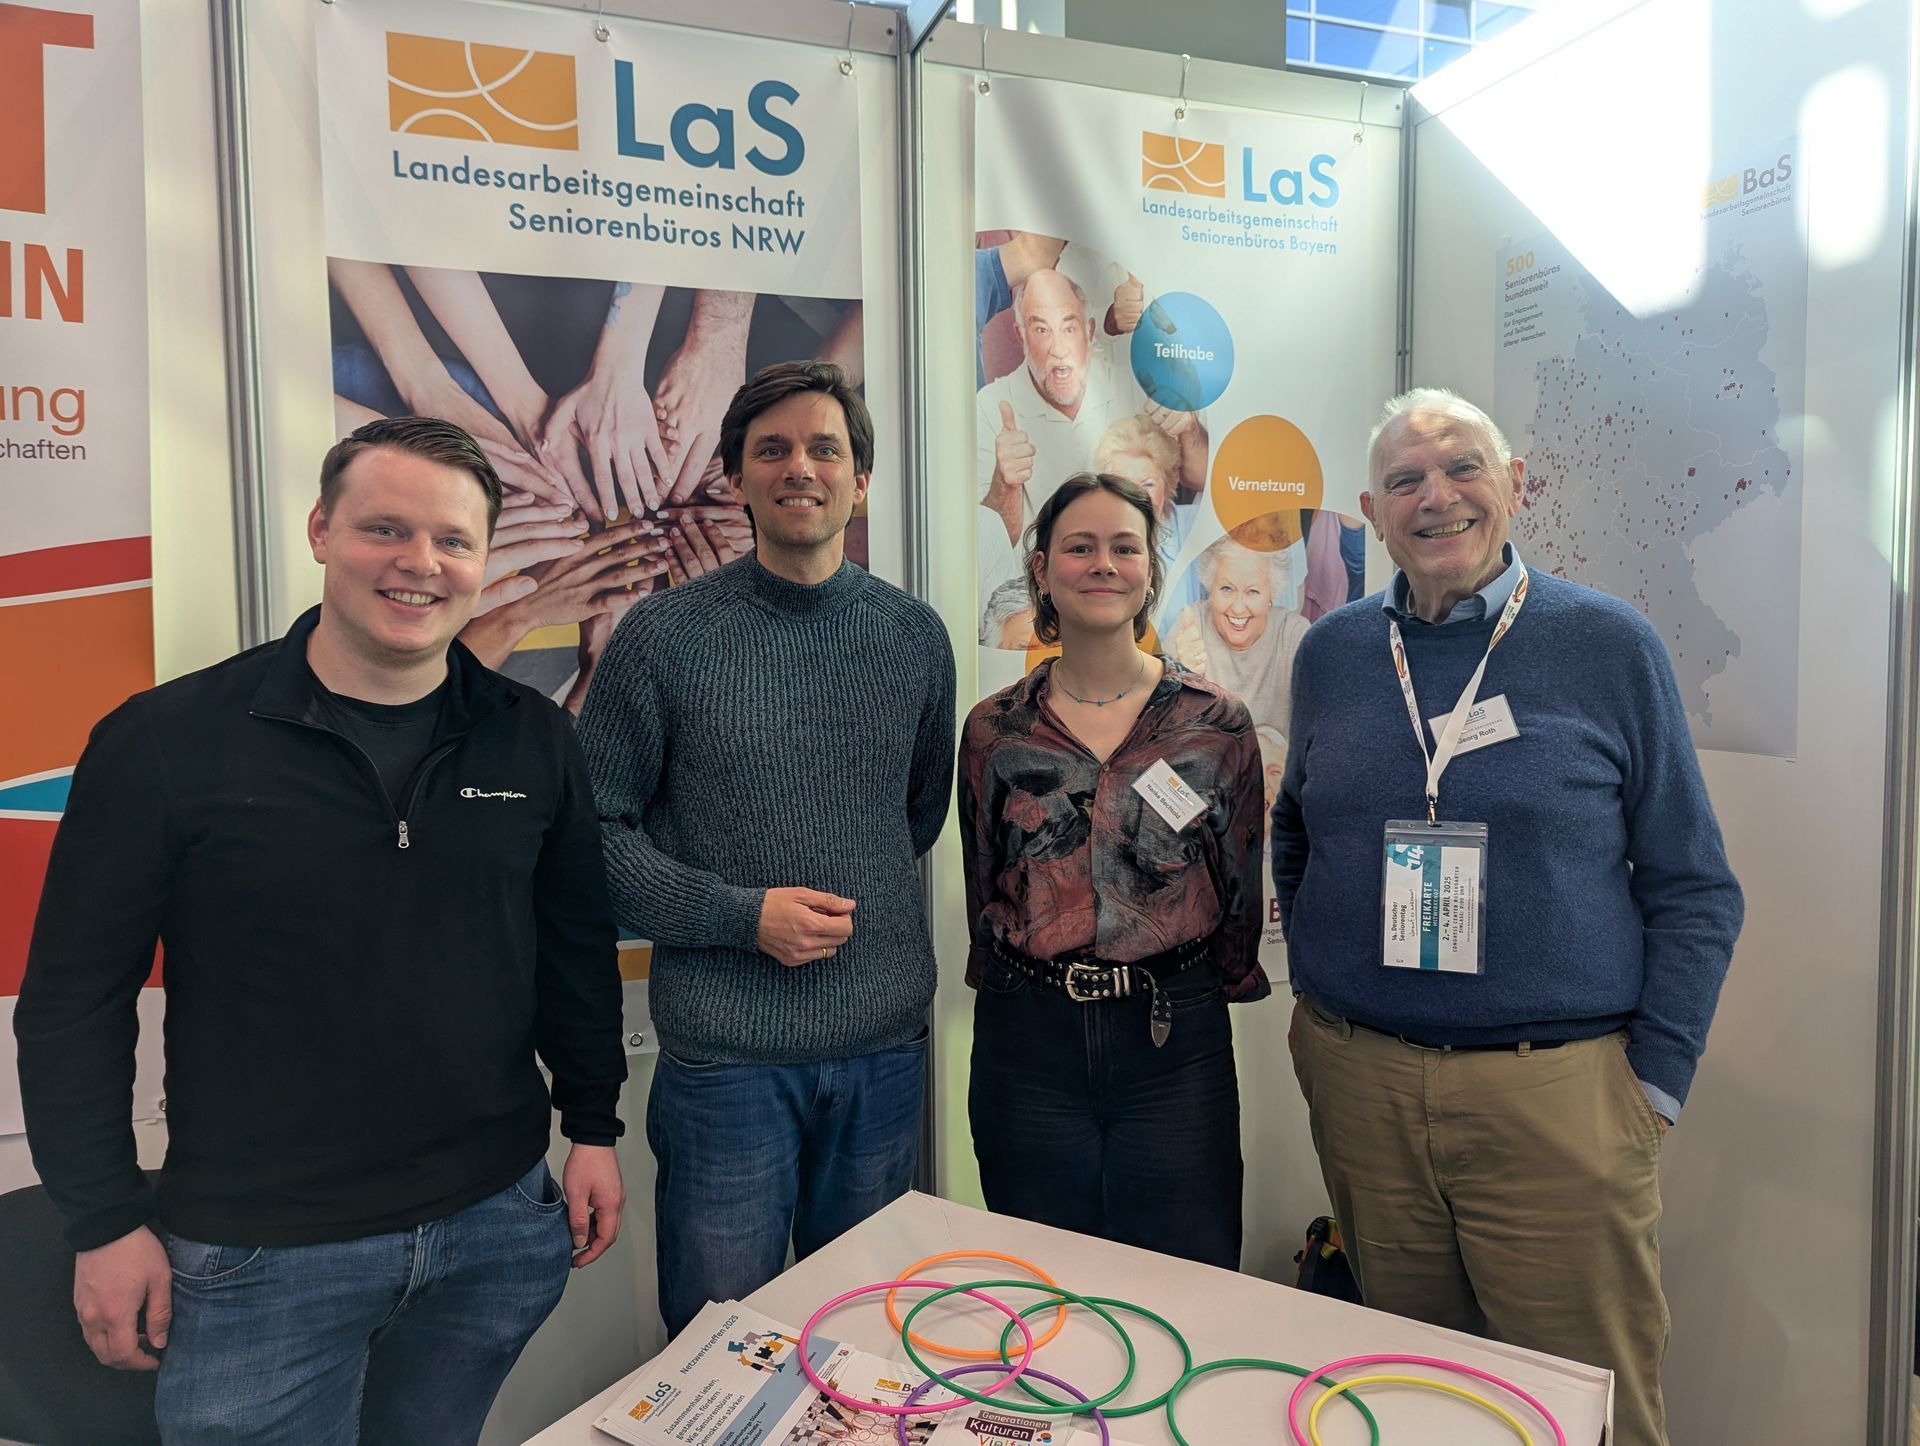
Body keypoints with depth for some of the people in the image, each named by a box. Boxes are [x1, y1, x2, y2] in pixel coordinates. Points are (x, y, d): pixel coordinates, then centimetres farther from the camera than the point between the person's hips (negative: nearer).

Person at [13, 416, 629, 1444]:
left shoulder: (534, 741, -2)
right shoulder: (163, 744, -11)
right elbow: (74, 1000, -5)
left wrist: (593, 1126, 8)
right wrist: (105, 1221, -3)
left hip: (499, 1223, 3)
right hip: (258, 1254, -2)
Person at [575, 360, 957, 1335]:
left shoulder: (915, 637, 4)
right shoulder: (664, 636, -7)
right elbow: (592, 832, -6)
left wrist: (850, 898, 8)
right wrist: (742, 914, -15)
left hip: (887, 1044, 4)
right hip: (725, 1052, -3)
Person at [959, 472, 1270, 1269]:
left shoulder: (1217, 723, -1)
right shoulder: (993, 729, 1)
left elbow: (1242, 894, 4)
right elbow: (983, 894, 9)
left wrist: (1181, 1004, 6)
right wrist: (1032, 992, 5)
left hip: (1175, 1049, -1)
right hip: (1027, 1048, 1)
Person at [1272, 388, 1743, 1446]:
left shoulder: (1606, 645, -4)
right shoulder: (1332, 653, 5)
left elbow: (1693, 888, -1)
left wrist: (1655, 1082, -5)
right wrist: (1315, 985, 9)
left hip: (1558, 1091, -2)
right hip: (1359, 1084, 3)